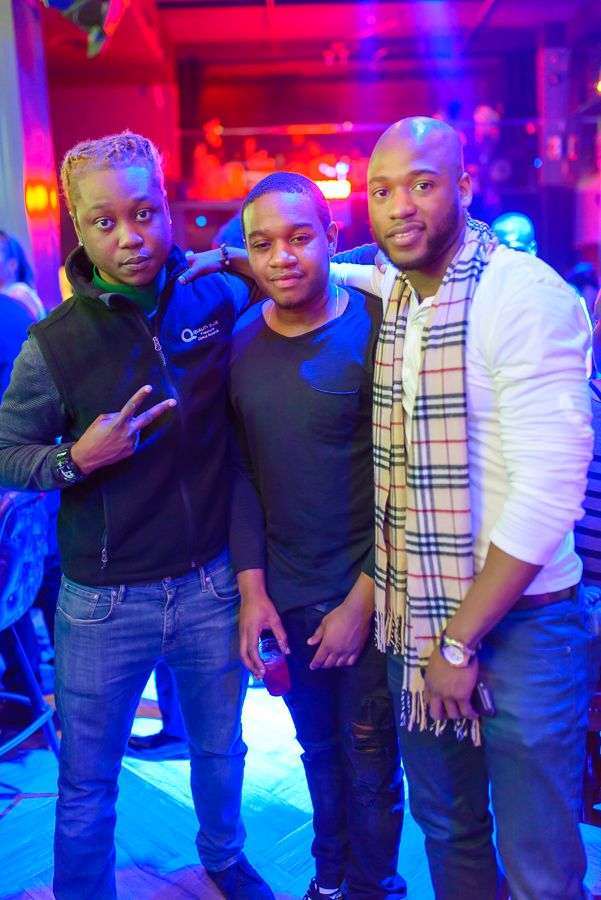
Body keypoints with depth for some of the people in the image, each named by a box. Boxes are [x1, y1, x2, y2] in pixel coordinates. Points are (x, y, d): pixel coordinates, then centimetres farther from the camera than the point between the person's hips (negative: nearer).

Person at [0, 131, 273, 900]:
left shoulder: (219, 300, -5)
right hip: (104, 603, -2)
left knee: (220, 750, 24)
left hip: (212, 584, 3)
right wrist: (77, 459, -20)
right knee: (86, 784, 15)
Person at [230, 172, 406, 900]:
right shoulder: (238, 343, 0)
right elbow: (239, 472, 3)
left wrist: (361, 602, -13)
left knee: (370, 762, 12)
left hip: (363, 597, -3)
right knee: (317, 750, 21)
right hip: (283, 598, 4)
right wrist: (252, 590, -3)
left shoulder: (373, 330, -12)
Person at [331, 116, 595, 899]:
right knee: (446, 827, 23)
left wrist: (462, 639, -15)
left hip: (518, 622, -6)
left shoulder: (526, 296, -17)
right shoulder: (389, 294, 4)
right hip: (414, 617, 6)